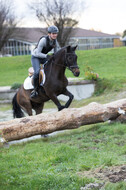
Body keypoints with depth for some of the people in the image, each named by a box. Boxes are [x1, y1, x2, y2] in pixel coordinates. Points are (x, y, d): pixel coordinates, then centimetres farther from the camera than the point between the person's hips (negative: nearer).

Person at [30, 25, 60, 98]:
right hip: (35, 57, -6)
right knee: (37, 72, -30)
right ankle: (35, 90, -14)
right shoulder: (43, 40, -29)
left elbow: (56, 53, 0)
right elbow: (38, 53, -27)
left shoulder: (55, 41, -8)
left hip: (44, 57, 7)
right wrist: (46, 56, -39)